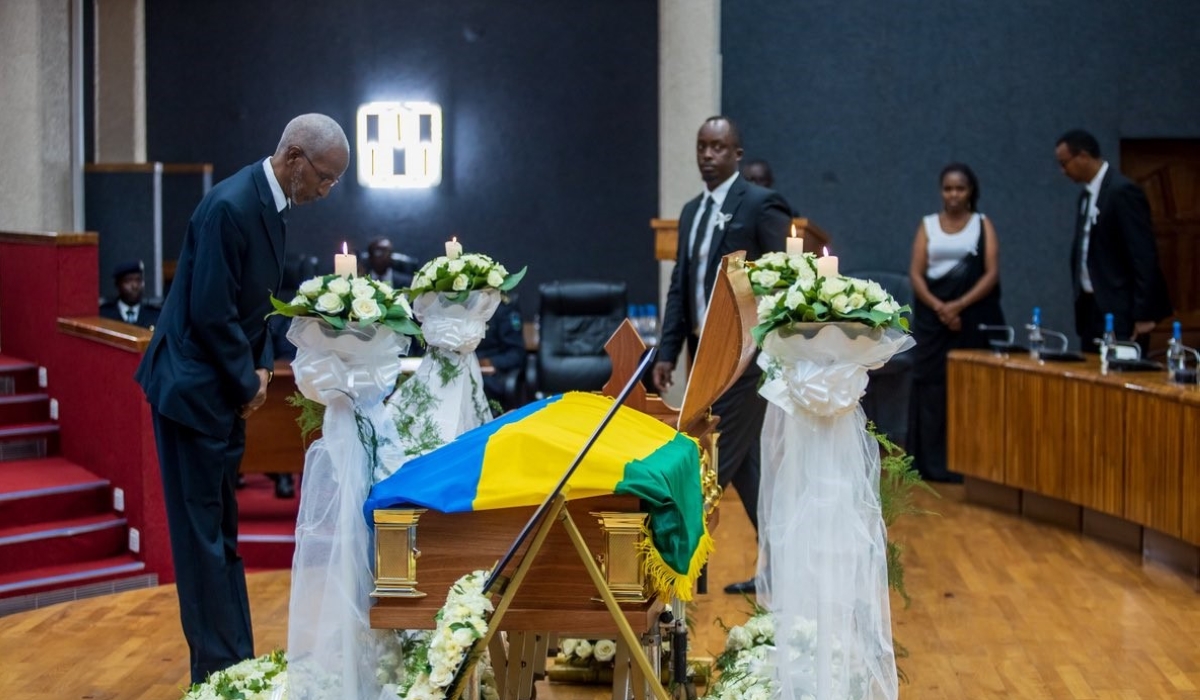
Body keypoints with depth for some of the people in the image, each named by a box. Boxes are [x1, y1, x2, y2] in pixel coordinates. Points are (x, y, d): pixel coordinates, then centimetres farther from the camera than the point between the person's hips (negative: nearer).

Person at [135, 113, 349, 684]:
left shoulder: (269, 203, 7)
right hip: (194, 388, -10)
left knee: (221, 531, 15)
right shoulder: (230, 207, -22)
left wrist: (260, 367, 4)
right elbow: (209, 313, -24)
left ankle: (235, 664, 24)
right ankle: (219, 670, 7)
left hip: (226, 388, 10)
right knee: (203, 534, -1)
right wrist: (248, 382, -12)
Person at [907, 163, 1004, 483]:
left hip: (974, 317, -1)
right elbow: (915, 273, 2)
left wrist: (959, 305, -15)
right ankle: (932, 463, 2)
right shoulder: (928, 225, 10)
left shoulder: (983, 224, 6)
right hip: (933, 316, 1)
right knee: (932, 385, -2)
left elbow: (991, 274, -3)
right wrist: (939, 306, -13)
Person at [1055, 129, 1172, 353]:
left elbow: (1144, 255, -17)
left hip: (1120, 312, -9)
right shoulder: (1088, 193, 13)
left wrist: (1143, 315, -19)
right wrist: (1081, 302, 15)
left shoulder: (1122, 191, -14)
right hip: (1092, 307, 9)